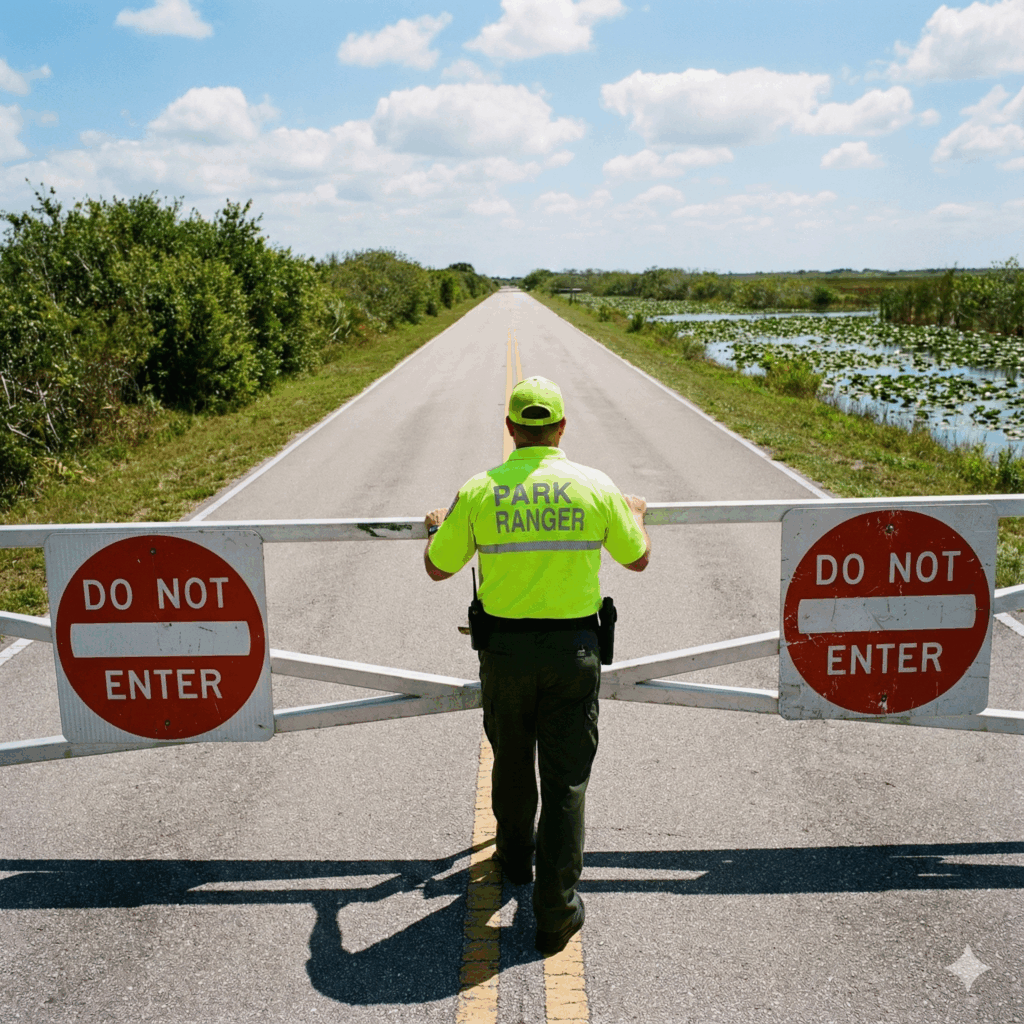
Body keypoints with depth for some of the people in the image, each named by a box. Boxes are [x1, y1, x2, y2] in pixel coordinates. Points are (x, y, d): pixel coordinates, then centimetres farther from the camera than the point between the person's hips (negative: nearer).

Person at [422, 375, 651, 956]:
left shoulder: (479, 492, -6)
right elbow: (638, 560, 8)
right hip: (574, 650, -1)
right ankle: (556, 909, 11)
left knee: (512, 763, 23)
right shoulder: (596, 487, -6)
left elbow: (437, 569, 4)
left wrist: (439, 528, 26)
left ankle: (515, 858, 46)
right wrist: (636, 517, 29)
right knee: (567, 777, 7)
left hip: (505, 650, 1)